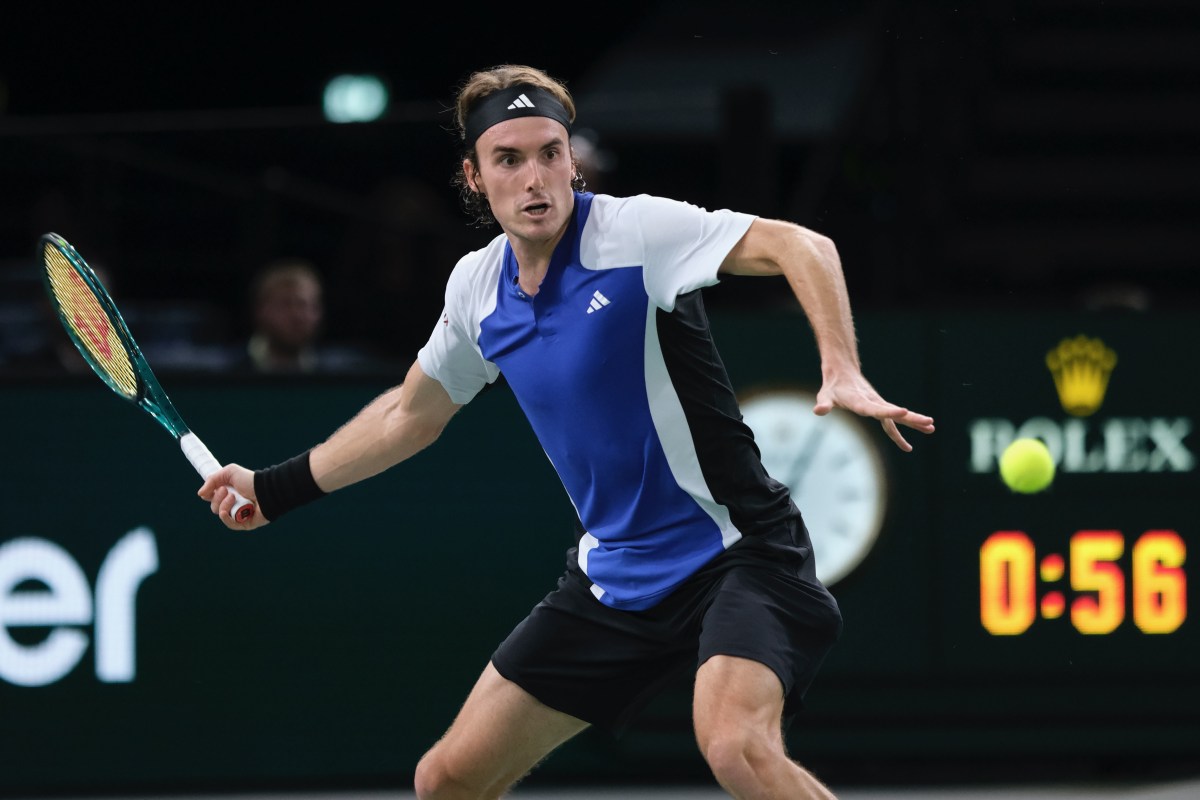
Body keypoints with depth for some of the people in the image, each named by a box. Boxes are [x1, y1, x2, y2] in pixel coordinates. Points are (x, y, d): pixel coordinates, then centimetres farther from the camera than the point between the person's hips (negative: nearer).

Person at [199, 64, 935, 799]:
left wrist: (844, 373, -41)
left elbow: (801, 247, -25)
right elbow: (408, 416, 24)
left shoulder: (633, 230, -15)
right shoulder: (476, 286, 6)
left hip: (731, 551, -7)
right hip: (613, 576, 7)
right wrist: (274, 488, 29)